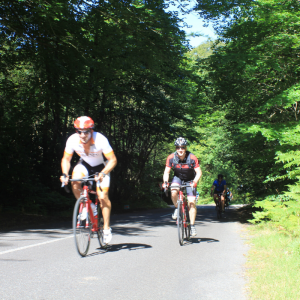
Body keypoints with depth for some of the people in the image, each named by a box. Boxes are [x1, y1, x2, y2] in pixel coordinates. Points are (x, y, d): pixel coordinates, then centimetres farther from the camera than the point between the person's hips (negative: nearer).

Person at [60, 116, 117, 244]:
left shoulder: (100, 140, -32)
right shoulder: (72, 140, -24)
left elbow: (112, 160, -25)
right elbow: (66, 159, -8)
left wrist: (102, 174, -39)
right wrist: (65, 174, -25)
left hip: (101, 167, -2)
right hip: (84, 165, 2)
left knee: (103, 196, -15)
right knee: (75, 184, -28)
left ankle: (106, 228, 3)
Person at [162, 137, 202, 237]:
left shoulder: (192, 158, -25)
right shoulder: (171, 157, -19)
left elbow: (199, 172, -22)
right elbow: (166, 172, -13)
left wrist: (194, 182, -40)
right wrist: (165, 182, -31)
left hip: (190, 180, -1)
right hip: (178, 178, 1)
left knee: (192, 202, -11)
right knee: (173, 192, -31)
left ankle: (192, 226, -1)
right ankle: (177, 208, -2)